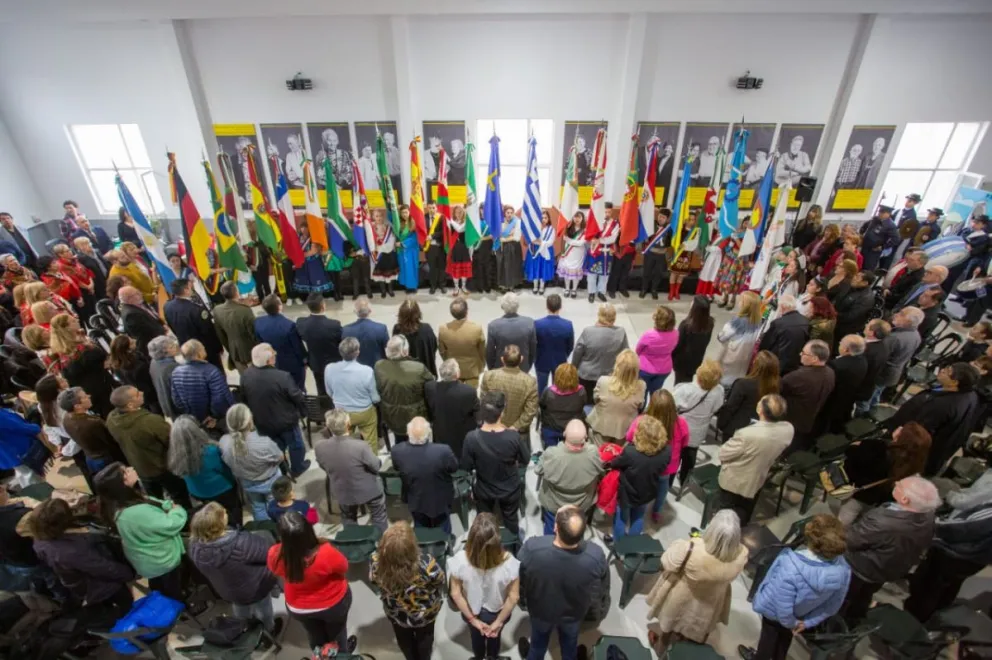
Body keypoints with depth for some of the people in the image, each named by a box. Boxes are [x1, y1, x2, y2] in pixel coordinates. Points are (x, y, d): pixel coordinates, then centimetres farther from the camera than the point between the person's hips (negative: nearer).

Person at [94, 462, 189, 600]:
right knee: (174, 599, 21)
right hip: (163, 562, -8)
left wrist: (167, 505, -20)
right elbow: (171, 525, -32)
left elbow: (155, 504, -1)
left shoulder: (118, 505, -13)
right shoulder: (138, 512, -42)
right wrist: (178, 510, -13)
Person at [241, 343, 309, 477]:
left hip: (262, 422, 5)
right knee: (295, 444, 23)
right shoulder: (282, 377, -33)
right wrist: (303, 412, -1)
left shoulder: (246, 375, -15)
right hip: (285, 421, -5)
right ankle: (297, 468, 43)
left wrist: (255, 414, 19)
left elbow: (244, 398, 2)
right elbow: (297, 397, -21)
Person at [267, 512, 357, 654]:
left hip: (298, 607, 2)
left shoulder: (275, 556, -33)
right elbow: (343, 567, -20)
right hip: (334, 602, -2)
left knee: (315, 635, 34)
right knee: (337, 632, 31)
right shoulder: (325, 552, -42)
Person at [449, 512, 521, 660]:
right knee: (494, 637, 35)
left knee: (476, 637, 35)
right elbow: (514, 597, -23)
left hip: (472, 611, 0)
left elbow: (455, 594, -20)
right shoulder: (509, 562, -35)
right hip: (497, 612, 0)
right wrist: (499, 621, -9)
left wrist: (473, 619, -9)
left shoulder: (460, 560, -33)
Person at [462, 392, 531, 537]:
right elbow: (525, 460, -14)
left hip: (484, 490, 0)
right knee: (511, 520, 30)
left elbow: (467, 467, -16)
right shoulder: (513, 436, -32)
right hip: (510, 489, 0)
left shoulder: (471, 438, -31)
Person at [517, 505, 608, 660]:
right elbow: (602, 591, -15)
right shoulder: (596, 556, -38)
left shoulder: (531, 548, -41)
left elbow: (519, 581, -18)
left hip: (541, 609, 0)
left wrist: (527, 596, 5)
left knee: (539, 641, 34)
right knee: (569, 644, 35)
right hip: (574, 612, 1)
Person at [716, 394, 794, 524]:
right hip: (758, 480, 6)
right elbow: (775, 450, -1)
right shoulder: (789, 429, -22)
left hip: (733, 481, -5)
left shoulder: (747, 434, -41)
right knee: (744, 514, 30)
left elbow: (723, 454, -23)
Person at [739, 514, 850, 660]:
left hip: (775, 611, -4)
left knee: (769, 635, 28)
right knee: (786, 635, 35)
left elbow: (783, 610, -31)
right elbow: (833, 606, -11)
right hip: (803, 613, 4)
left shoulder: (791, 569, -46)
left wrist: (791, 622, -8)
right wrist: (808, 622, 2)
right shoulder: (842, 568, -29)